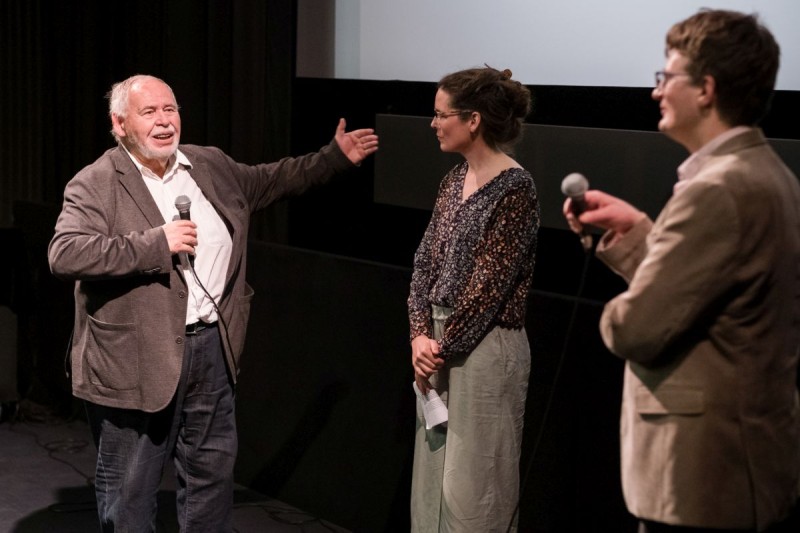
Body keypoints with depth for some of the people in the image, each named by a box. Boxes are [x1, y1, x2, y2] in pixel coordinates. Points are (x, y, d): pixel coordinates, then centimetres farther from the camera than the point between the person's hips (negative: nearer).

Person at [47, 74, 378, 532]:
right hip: (136, 361, -6)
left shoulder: (212, 166, 10)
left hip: (212, 347, 6)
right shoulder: (95, 185, -10)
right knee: (130, 492, 6)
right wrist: (156, 244, -25)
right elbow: (64, 254, -24)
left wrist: (336, 157, 24)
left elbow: (271, 181, 27)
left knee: (213, 475, 17)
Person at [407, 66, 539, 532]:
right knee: (434, 472, 14)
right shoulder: (455, 180, 10)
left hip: (486, 348, -8)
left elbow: (491, 282, -17)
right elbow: (427, 261, 9)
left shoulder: (514, 187, -15)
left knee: (473, 482, -1)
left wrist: (442, 348, -11)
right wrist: (422, 335, -3)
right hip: (443, 341, 8)